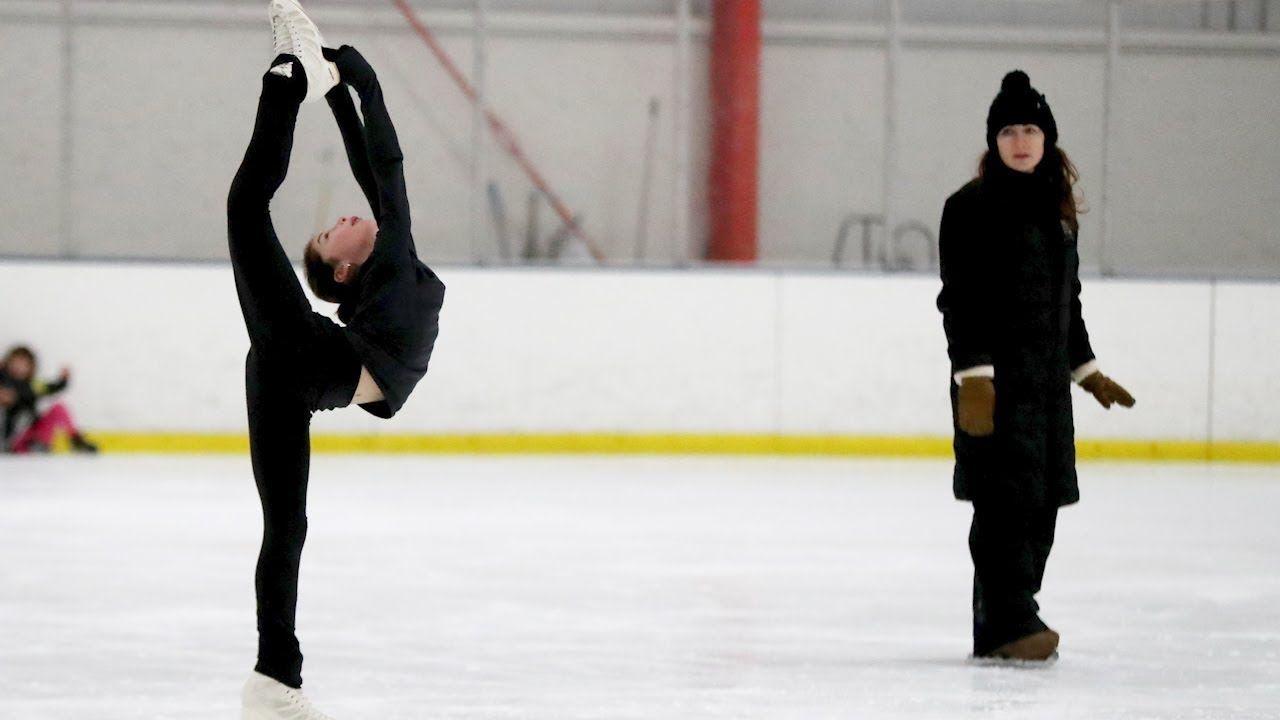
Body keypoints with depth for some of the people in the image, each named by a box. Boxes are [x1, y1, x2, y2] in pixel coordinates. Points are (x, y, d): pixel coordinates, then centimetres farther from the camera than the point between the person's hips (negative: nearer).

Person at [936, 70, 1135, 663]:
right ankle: (1009, 624, -14)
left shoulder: (1057, 209, 16)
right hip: (996, 377, -7)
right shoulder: (972, 207, -6)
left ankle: (1003, 625, 12)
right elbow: (960, 299, -12)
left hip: (1047, 378, 7)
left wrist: (1086, 371, 25)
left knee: (1043, 501, 6)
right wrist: (972, 374, -20)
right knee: (1008, 497, -12)